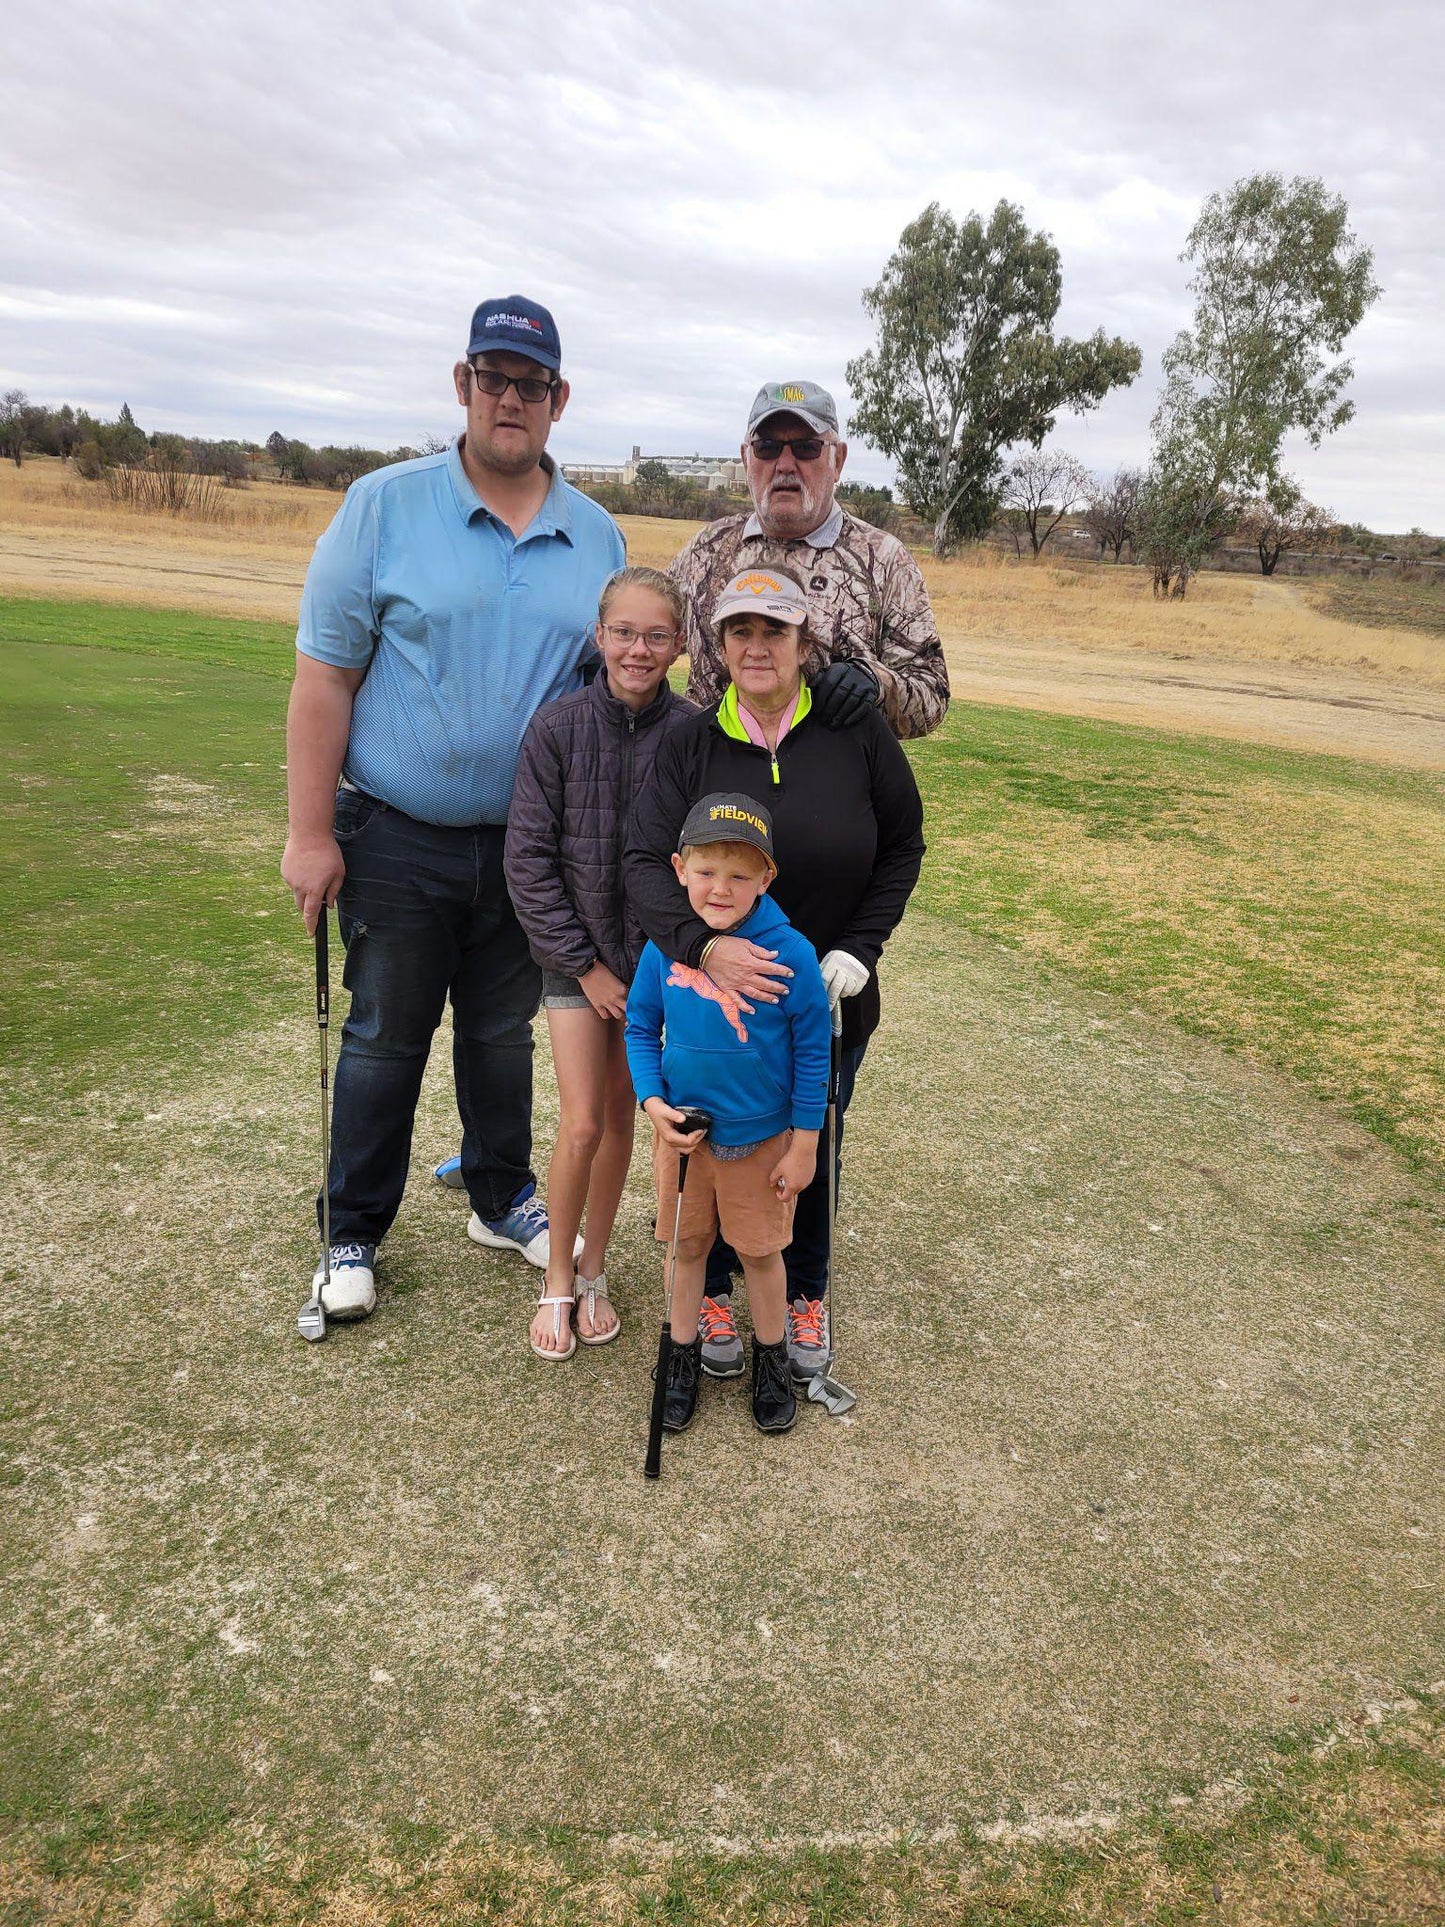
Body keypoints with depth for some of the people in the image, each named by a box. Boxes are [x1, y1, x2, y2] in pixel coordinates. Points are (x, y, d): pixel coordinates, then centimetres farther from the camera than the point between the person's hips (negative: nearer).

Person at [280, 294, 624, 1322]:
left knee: (505, 1031, 16)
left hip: (530, 843, 3)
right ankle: (355, 1232, 25)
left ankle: (503, 1198, 35)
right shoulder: (384, 506, -5)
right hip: (398, 839, -3)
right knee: (386, 1037, 8)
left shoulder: (598, 536, 6)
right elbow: (324, 676, -8)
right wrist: (311, 833, -11)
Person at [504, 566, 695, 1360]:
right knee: (581, 1125, -4)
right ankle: (558, 1278, 19)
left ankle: (595, 1271, 30)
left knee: (621, 1119, 11)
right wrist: (585, 966, -9)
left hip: (654, 957, 1)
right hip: (575, 956, -1)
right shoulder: (558, 726, -11)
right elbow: (528, 857, -8)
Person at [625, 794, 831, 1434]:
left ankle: (770, 1357, 40)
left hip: (763, 1137, -2)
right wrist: (653, 1103, -12)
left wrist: (804, 1145, -7)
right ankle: (683, 1353, 41)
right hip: (682, 1130, 2)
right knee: (686, 1245, 19)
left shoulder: (790, 953, -20)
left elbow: (812, 1052, -11)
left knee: (761, 1252, 15)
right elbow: (641, 1029, 2)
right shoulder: (664, 946, -12)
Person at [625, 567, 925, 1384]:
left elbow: (903, 846, 0)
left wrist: (858, 949, -11)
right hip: (713, 995, 0)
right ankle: (715, 1288, 39)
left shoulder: (856, 732, -9)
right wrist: (701, 944, -33)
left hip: (829, 1001, 1)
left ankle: (806, 1294, 41)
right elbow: (648, 863, -15)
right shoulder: (691, 744, -8)